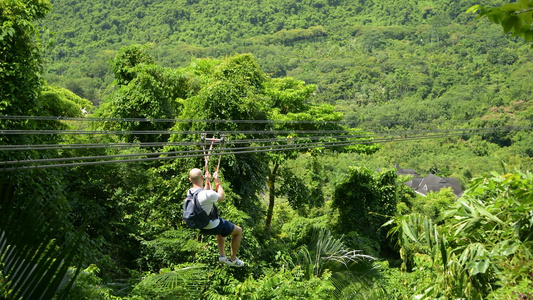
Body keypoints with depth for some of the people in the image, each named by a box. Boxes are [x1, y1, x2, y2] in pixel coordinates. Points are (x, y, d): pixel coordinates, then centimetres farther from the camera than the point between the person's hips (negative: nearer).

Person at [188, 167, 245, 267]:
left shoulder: (190, 192, -10)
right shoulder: (208, 195, -34)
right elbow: (221, 197, -12)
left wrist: (208, 181, 18)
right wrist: (217, 182, -4)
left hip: (201, 227, 8)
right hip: (213, 227, -8)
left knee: (222, 227, 38)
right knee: (238, 231, 17)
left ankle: (222, 255, 38)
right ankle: (233, 259, 26)